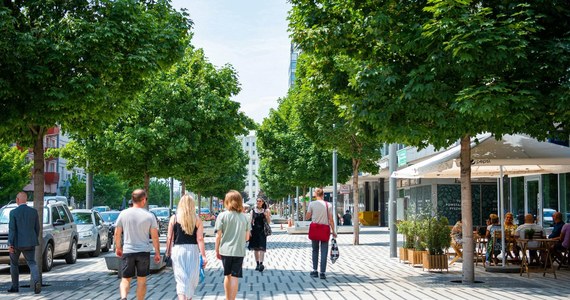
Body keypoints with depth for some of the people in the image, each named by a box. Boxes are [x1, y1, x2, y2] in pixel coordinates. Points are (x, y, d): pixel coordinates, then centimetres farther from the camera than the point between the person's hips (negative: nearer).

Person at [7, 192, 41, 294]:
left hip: (16, 243, -2)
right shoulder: (34, 211, 2)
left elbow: (12, 229, -13)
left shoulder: (13, 212, -8)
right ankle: (36, 281, -26)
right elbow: (37, 228, 7)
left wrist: (10, 244, -13)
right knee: (32, 263, 1)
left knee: (14, 264, 18)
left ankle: (15, 286, 23)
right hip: (30, 243, 2)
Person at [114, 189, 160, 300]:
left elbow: (117, 234, 4)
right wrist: (157, 253, 7)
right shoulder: (149, 216, -4)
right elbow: (155, 237, -3)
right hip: (144, 252, -1)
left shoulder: (123, 214, -1)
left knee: (125, 279, 6)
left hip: (127, 251, 1)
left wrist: (118, 247, 19)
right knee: (142, 281, 11)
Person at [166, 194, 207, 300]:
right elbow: (200, 239, -5)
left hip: (178, 249, 0)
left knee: (181, 278, 0)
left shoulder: (174, 218, 0)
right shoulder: (197, 220, -1)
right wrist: (203, 256, -4)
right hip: (193, 249, 0)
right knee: (192, 277, 15)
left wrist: (168, 251, 12)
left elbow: (169, 237, 0)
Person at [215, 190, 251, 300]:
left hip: (225, 250, 0)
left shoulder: (222, 215, -5)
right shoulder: (244, 217, 2)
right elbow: (247, 237, 6)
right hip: (239, 251, 0)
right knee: (234, 277, 2)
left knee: (227, 275, 16)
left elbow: (218, 235, -5)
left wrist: (217, 251, 5)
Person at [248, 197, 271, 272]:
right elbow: (251, 221, 7)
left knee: (261, 247, -12)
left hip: (262, 231, -2)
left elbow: (269, 222, 5)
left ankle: (261, 263, -17)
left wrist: (267, 216, -14)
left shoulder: (265, 211, 4)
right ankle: (257, 264, 13)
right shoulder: (253, 210, 7)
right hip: (254, 230, 2)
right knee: (255, 248, 5)